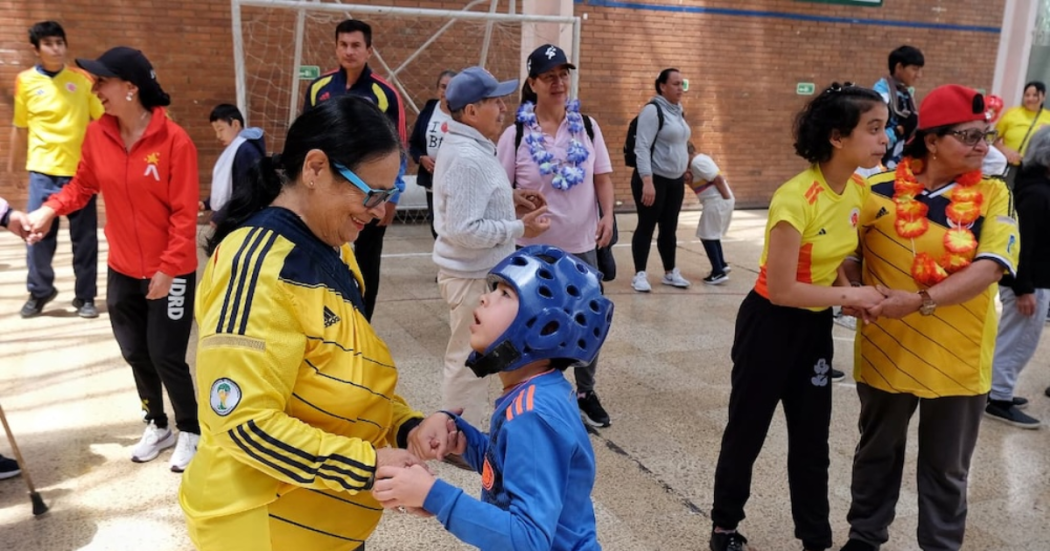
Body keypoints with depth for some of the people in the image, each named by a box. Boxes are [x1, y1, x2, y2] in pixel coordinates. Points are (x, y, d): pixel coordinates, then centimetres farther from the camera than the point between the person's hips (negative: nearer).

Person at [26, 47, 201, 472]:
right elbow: (82, 186, 9)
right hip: (122, 270, 6)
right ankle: (157, 426, 36)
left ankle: (190, 430, 24)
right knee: (135, 353, 15)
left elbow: (185, 213, -17)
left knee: (166, 356, 1)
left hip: (170, 272, -5)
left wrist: (168, 268, -17)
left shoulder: (174, 140, -18)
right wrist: (49, 209, -10)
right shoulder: (97, 135, -2)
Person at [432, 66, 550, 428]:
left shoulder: (465, 147, 9)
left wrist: (509, 200, 7)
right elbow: (464, 230, -29)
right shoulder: (468, 158, -25)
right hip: (473, 275, -11)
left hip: (476, 271, 11)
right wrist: (519, 228, -21)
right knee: (468, 361, 4)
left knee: (468, 358, 22)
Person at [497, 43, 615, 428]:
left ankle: (586, 392, 32)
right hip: (533, 247, -2)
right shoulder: (516, 134, -6)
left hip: (582, 244, 3)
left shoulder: (587, 127, 3)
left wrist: (608, 214, -10)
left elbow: (602, 178, 4)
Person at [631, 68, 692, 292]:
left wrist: (684, 171, 18)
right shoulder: (653, 110, -13)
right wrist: (647, 181, -26)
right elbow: (642, 147, -19)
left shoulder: (679, 111, 12)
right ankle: (639, 275, 7)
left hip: (676, 180, 7)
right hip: (653, 179, -7)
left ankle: (670, 273, 23)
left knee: (669, 228, 13)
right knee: (647, 226, -1)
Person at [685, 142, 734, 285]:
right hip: (718, 202, 11)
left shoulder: (696, 162, -15)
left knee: (706, 236, -5)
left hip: (717, 202, -11)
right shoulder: (699, 159, 17)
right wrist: (689, 181, 1)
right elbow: (699, 187, 19)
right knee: (712, 234, 23)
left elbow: (718, 178, -21)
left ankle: (719, 272, -5)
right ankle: (722, 265, 32)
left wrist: (726, 197, -16)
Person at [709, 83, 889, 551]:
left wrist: (851, 293, -5)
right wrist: (849, 295, -20)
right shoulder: (796, 199, -27)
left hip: (817, 325, 7)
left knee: (812, 439, 17)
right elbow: (781, 289, -25)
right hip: (771, 325, -7)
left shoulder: (859, 189, -2)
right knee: (747, 432, 10)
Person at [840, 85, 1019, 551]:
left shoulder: (993, 195, -6)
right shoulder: (881, 190, -7)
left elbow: (989, 268, -18)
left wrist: (921, 301, -29)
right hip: (886, 351, 1)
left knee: (946, 468, 14)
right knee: (877, 452, 19)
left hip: (958, 358, 0)